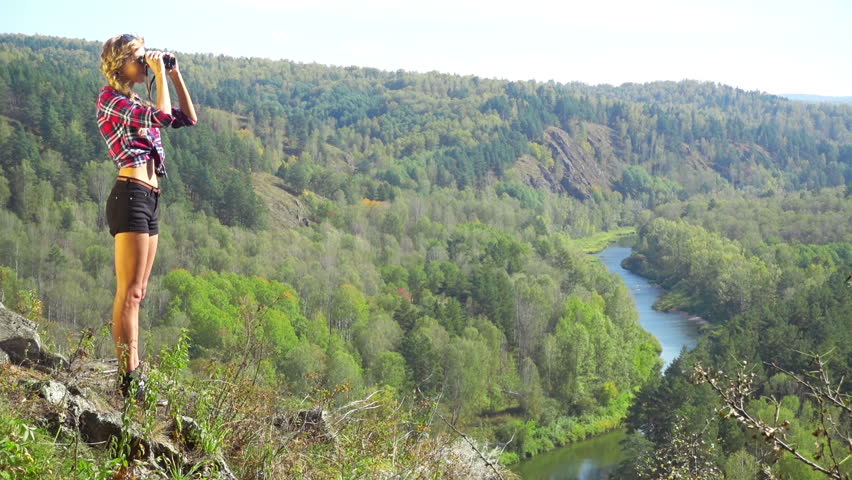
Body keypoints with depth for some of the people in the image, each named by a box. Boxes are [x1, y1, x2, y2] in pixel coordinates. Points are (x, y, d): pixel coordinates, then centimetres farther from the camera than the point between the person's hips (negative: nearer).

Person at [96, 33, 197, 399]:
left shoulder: (135, 103, 21)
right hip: (130, 195, -10)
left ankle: (132, 370, 12)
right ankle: (129, 378, -10)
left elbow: (188, 119, 21)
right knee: (130, 293, -10)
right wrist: (160, 75, -7)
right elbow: (162, 116, -20)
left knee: (136, 293, 9)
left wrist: (175, 75, 16)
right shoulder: (110, 98, -6)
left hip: (149, 200, 10)